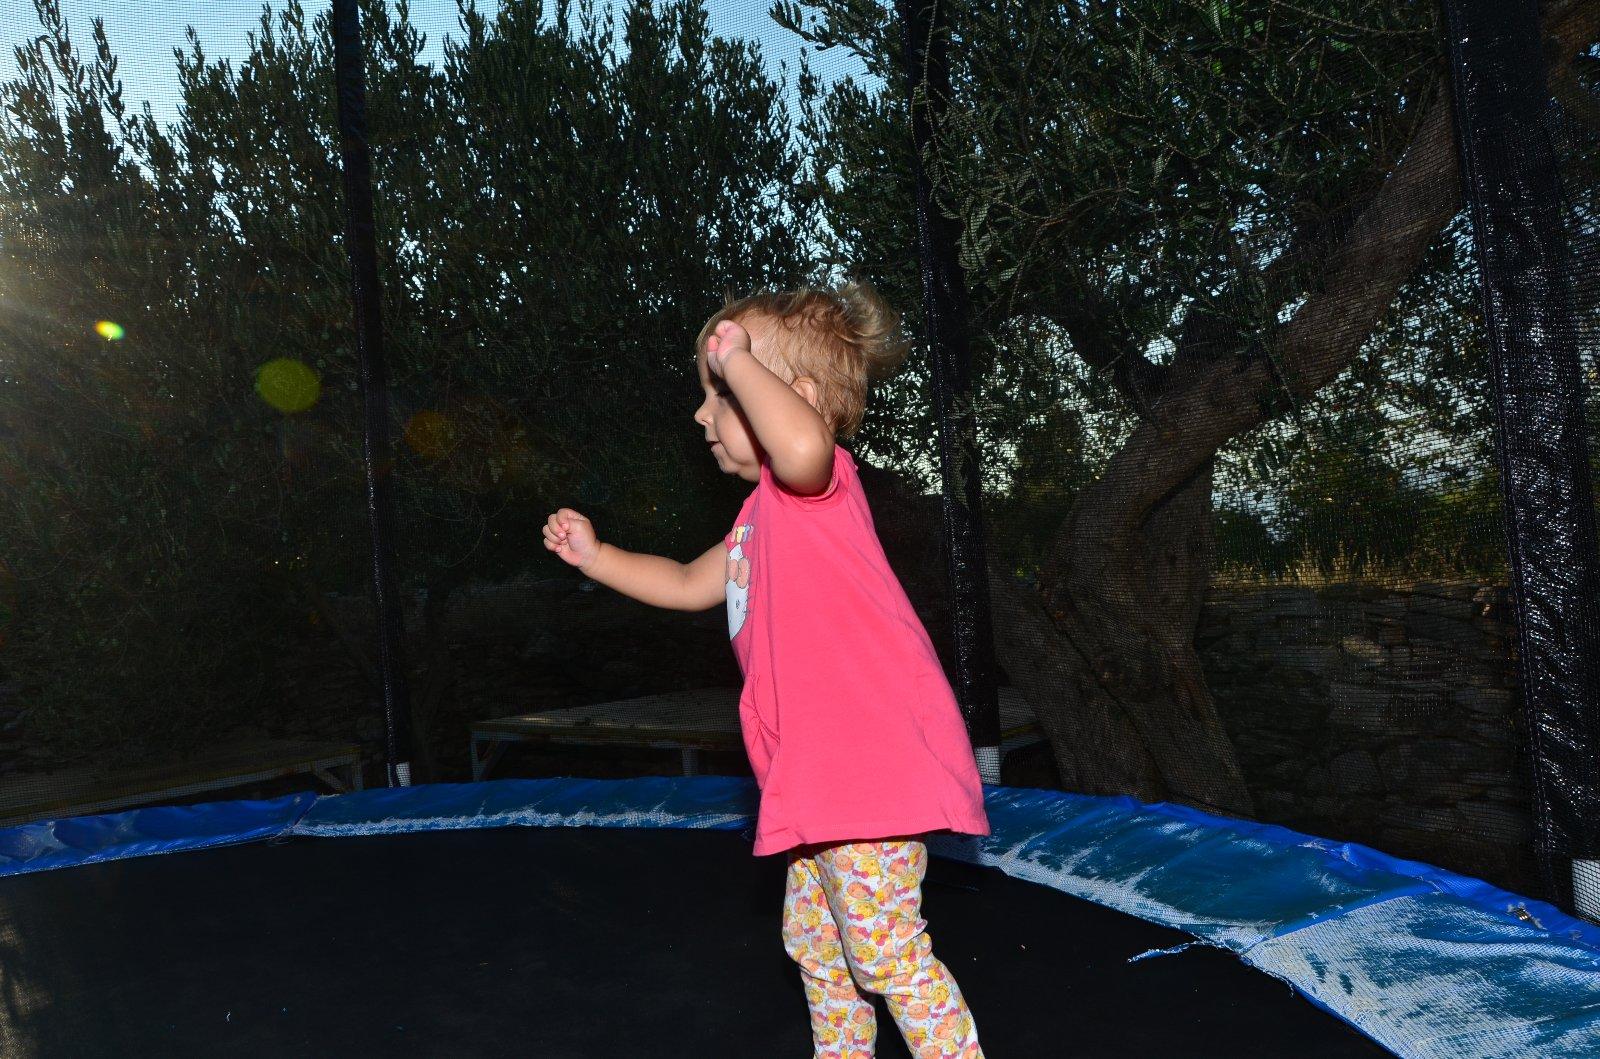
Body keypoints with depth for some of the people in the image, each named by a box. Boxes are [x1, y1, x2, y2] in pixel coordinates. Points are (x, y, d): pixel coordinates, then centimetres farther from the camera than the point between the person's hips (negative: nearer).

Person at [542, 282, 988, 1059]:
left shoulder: (813, 481, -13)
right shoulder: (764, 515, 19)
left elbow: (801, 444, -40)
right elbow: (690, 585, 30)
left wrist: (736, 359, -26)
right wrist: (595, 556, 23)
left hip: (871, 763, -11)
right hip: (822, 776, 11)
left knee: (886, 952, -4)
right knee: (811, 938, 23)